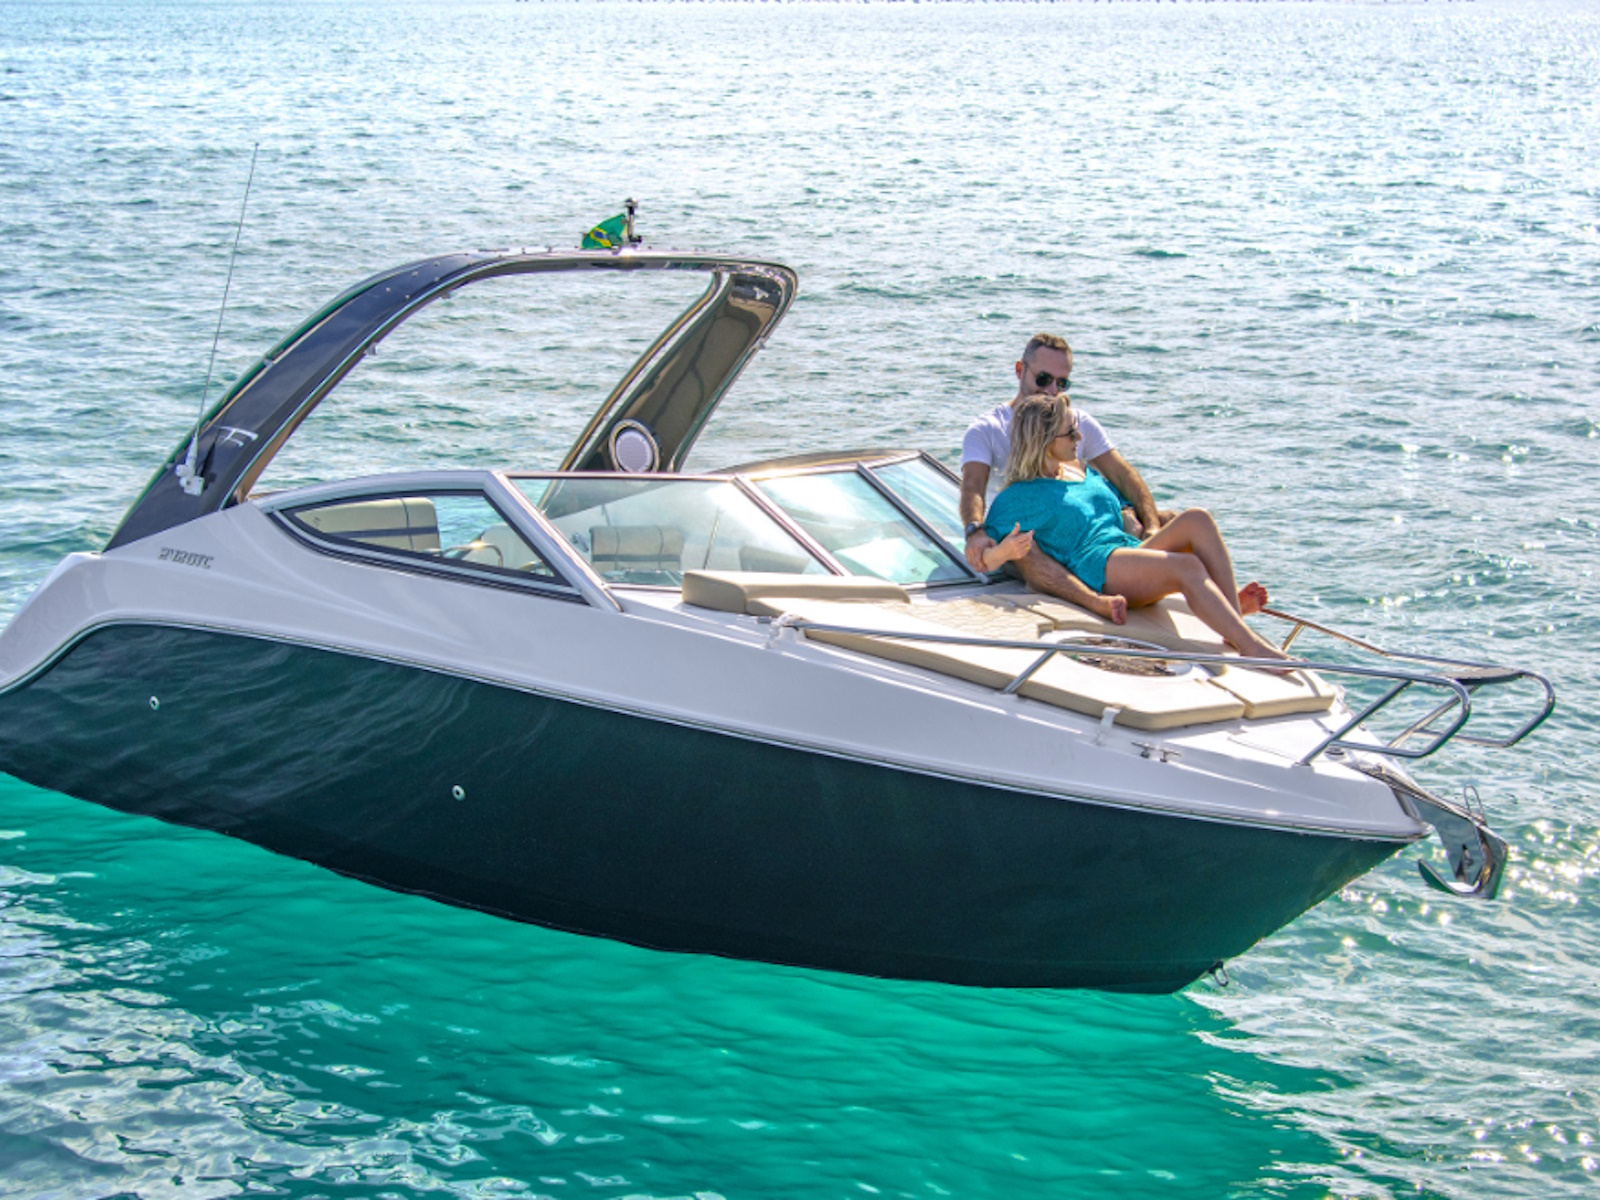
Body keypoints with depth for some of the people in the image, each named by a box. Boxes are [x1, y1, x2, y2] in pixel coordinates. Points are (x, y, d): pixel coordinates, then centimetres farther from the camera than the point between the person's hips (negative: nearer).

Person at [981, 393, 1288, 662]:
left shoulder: (1087, 475, 28)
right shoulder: (1019, 497, 5)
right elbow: (983, 560, -2)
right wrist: (1005, 551, -24)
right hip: (1093, 568, -8)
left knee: (1197, 519, -19)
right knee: (1188, 567, -31)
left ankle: (1233, 611, -31)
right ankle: (1251, 646, -43)